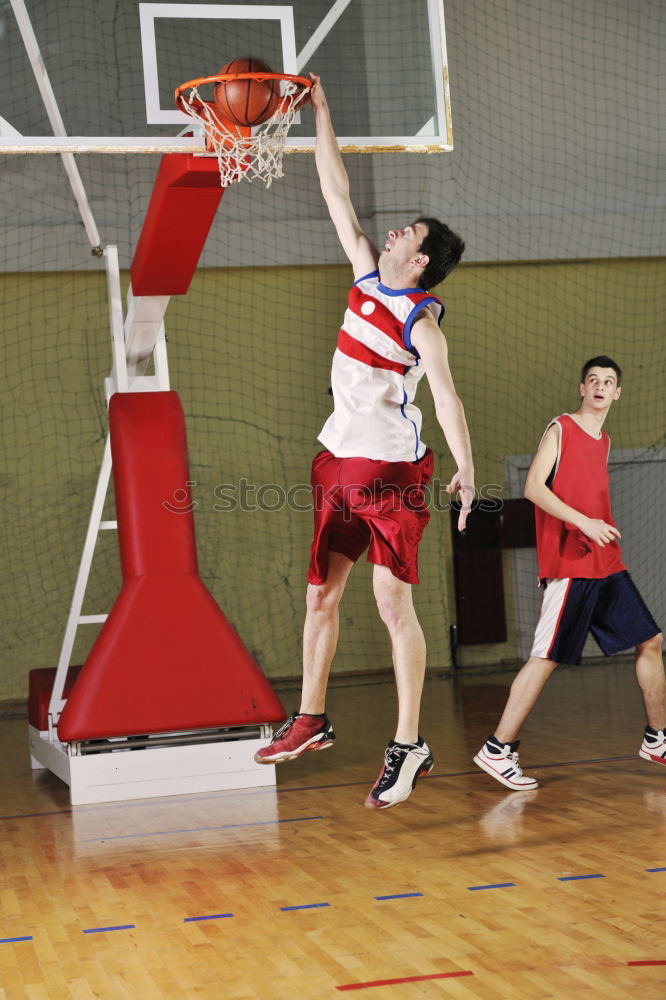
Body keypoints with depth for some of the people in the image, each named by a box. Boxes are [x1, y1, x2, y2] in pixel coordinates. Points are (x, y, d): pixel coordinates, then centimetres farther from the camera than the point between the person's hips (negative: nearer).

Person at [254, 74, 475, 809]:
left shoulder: (420, 317, -13)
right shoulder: (367, 278, 7)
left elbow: (445, 395, -22)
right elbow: (338, 197, 11)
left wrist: (465, 469, -32)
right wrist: (320, 115, 11)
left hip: (391, 471, -8)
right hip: (338, 460, 8)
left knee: (393, 604, -9)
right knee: (320, 595, 11)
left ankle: (408, 746, -4)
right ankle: (311, 721, 24)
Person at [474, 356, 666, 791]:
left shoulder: (604, 441, 18)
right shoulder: (560, 429, -3)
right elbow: (533, 487, -13)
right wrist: (584, 522, -21)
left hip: (607, 563, 8)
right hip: (569, 564, -8)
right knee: (547, 657, -11)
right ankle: (497, 750, -7)